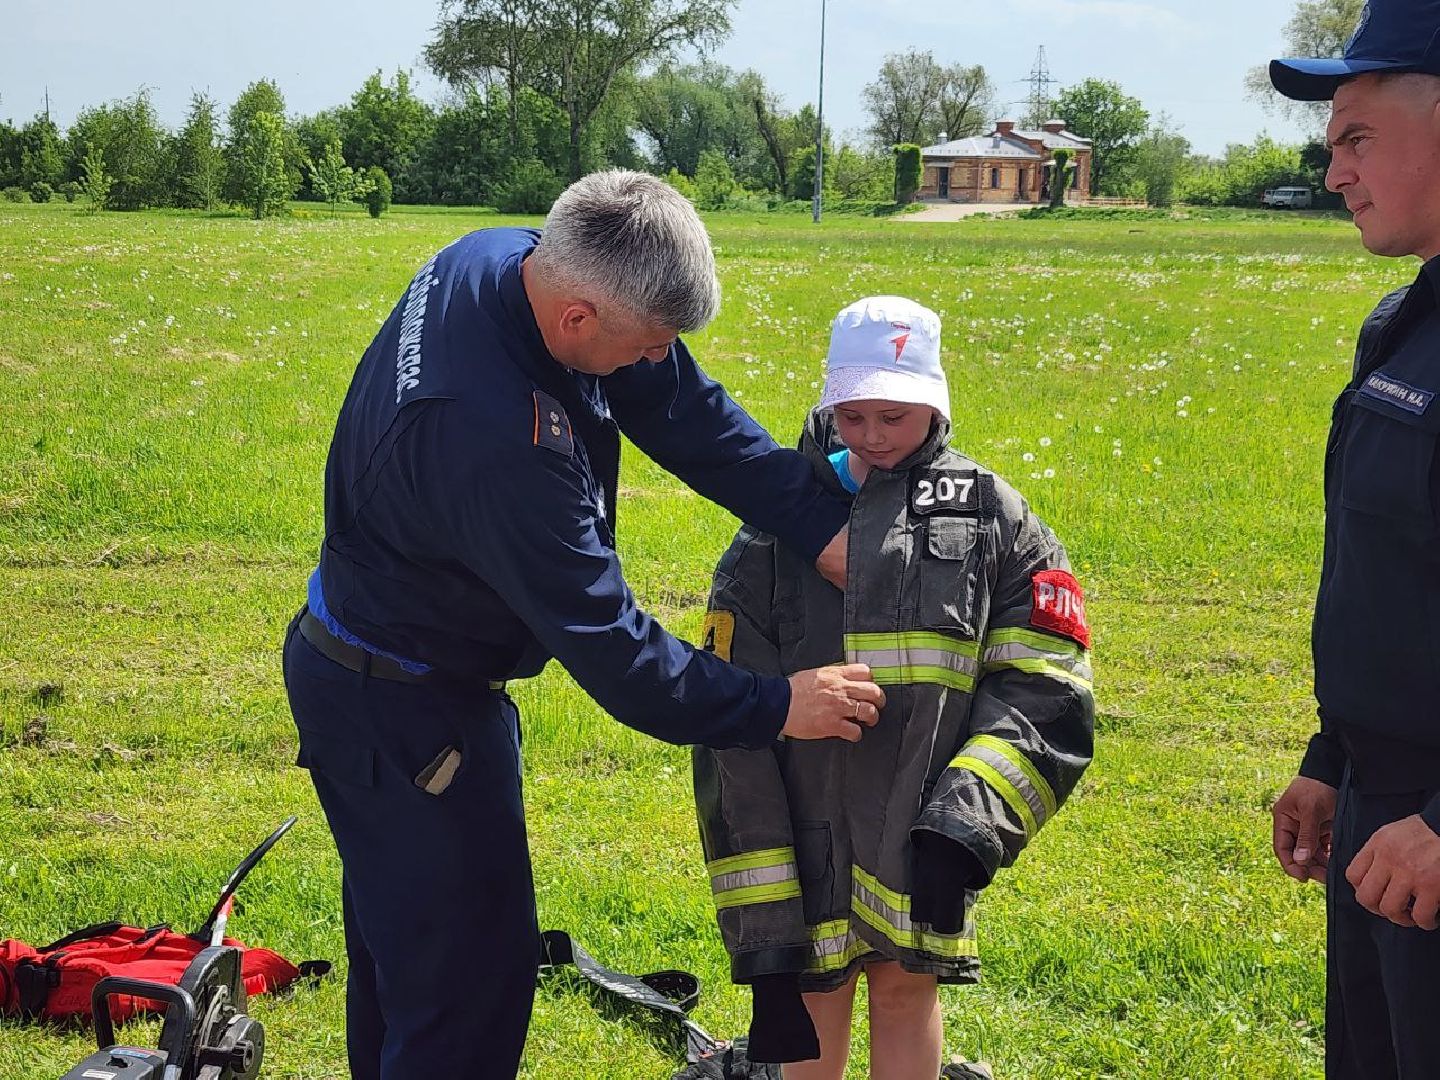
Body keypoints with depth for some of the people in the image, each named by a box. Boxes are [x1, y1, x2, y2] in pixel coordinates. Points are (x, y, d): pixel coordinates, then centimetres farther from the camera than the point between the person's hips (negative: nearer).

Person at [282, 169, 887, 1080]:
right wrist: (776, 707, -19)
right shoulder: (501, 441, -38)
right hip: (402, 716, -10)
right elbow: (607, 647, -29)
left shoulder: (504, 257, -12)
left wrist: (819, 525, -10)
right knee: (470, 982, 1)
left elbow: (682, 405, -5)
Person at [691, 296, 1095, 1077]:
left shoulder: (988, 515, -1)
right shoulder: (781, 522, -2)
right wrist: (760, 917, -6)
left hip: (924, 835, 0)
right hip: (808, 829, 0)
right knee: (816, 993, 9)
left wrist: (970, 822, -18)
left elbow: (1043, 689, -4)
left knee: (907, 987, 11)